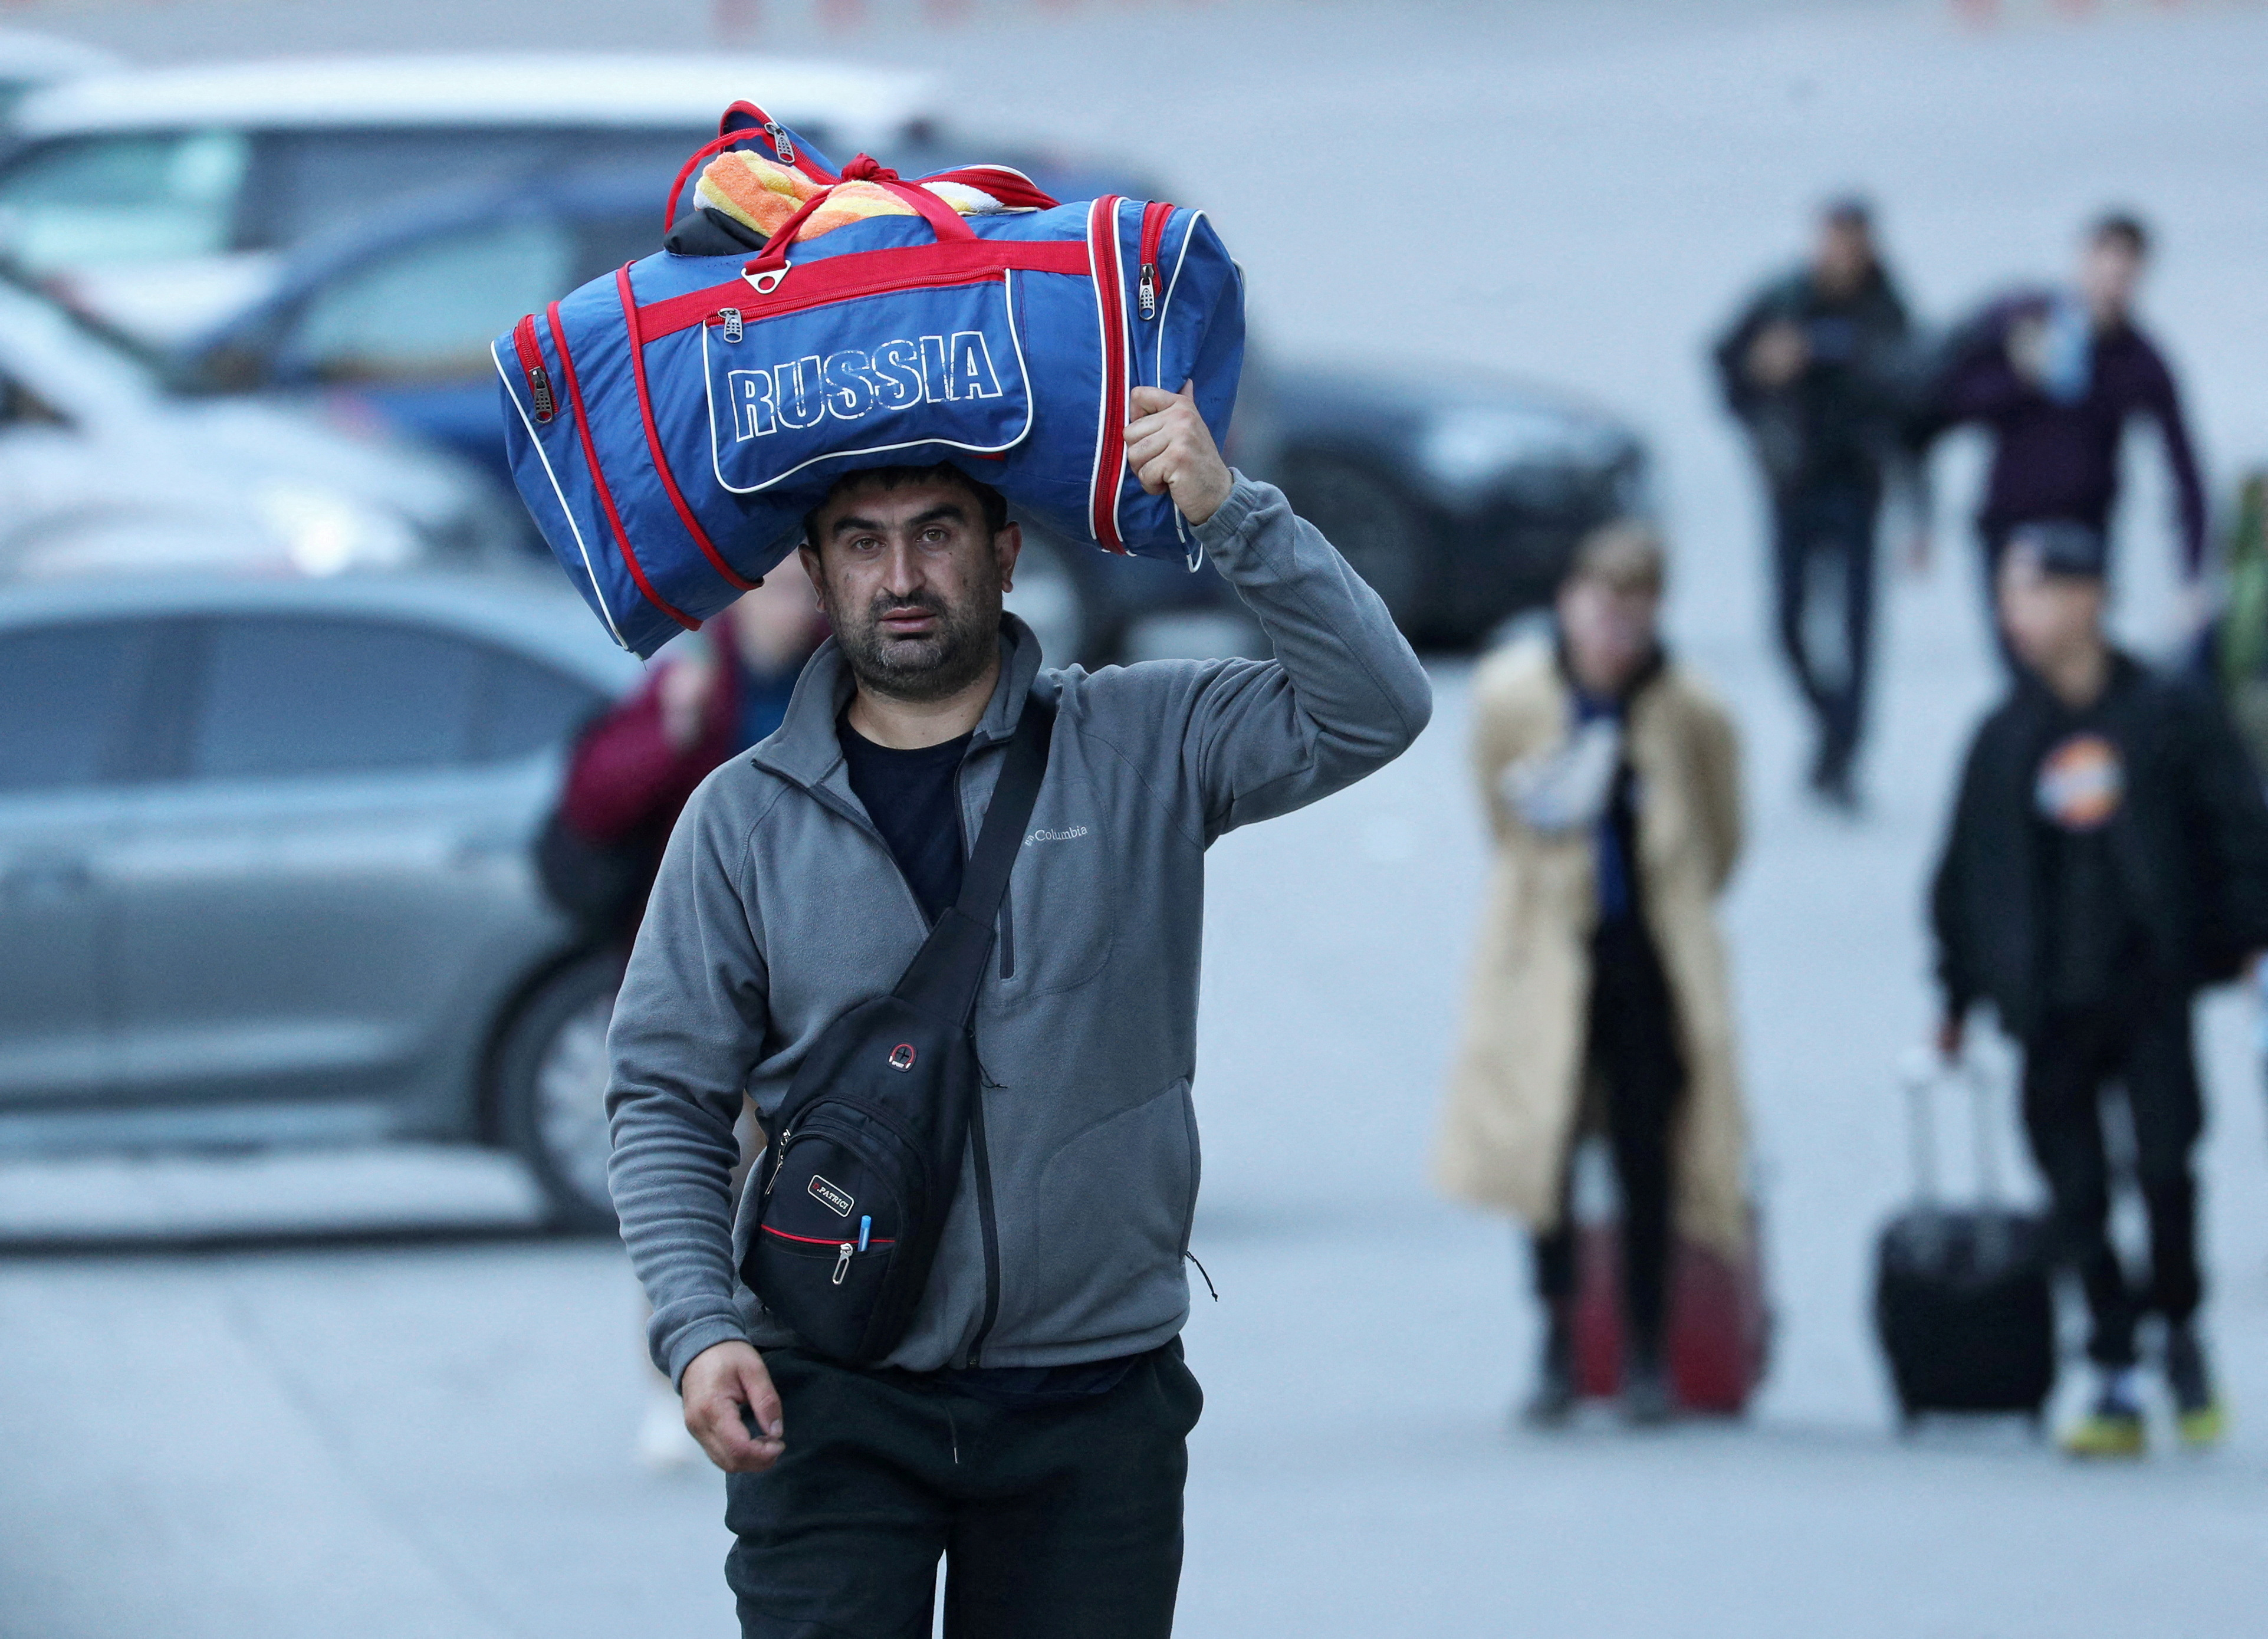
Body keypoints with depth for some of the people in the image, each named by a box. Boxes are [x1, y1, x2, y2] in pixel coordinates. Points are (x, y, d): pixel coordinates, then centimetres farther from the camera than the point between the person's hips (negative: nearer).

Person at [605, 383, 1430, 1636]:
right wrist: (697, 1328, -10)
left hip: (1092, 1403, 1)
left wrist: (1229, 513, -19)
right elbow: (666, 1100, 4)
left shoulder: (1143, 747, 4)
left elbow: (1372, 712, -8)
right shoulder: (744, 819, 3)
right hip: (831, 1405, 0)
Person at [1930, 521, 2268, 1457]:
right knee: (2076, 1195, -1)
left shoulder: (2168, 715, 3)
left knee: (2165, 1163, -11)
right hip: (2049, 1008, 2)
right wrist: (1958, 993, 13)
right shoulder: (2004, 739, 9)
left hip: (2149, 988, -2)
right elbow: (1965, 871, 14)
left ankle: (2180, 1332, 13)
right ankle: (2115, 1386, 5)